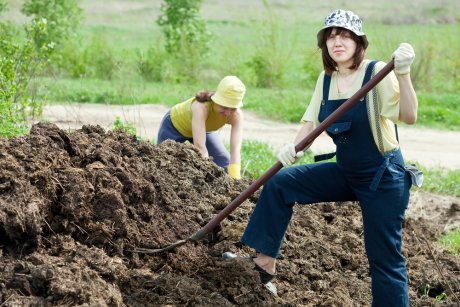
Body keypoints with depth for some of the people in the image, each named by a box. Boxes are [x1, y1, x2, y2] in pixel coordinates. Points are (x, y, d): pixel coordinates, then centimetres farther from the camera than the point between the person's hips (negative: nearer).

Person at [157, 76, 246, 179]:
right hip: (174, 125, -4)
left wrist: (235, 181, -48)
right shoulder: (201, 107, -44)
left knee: (227, 166, -5)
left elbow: (236, 150, -37)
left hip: (203, 129, 4)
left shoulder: (236, 116, -31)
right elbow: (200, 147, -49)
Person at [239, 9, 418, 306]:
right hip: (346, 173, 7)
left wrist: (403, 74, -42)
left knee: (385, 259, -4)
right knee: (279, 183, 4)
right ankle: (266, 260, 12)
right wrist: (295, 147, -10)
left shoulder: (377, 73, -18)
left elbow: (409, 117, -29)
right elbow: (312, 121, 10)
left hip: (384, 178, -7)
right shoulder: (326, 78, 2)